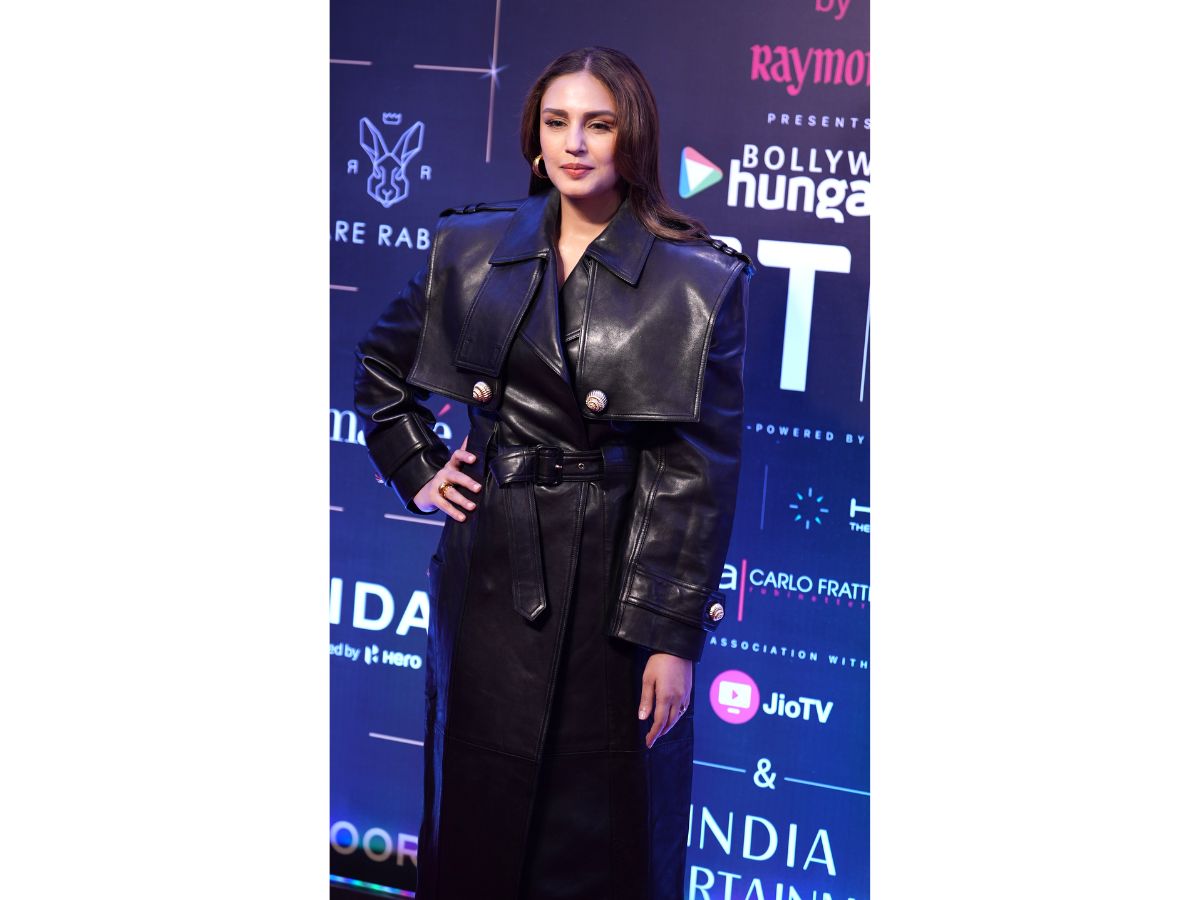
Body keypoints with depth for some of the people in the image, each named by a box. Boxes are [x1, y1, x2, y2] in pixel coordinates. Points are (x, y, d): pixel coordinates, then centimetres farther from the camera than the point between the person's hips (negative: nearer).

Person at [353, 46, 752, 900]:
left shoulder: (699, 282, -7)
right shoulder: (472, 249, 4)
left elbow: (702, 470, -8)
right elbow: (380, 366, 20)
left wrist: (675, 633, -11)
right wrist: (418, 471, 8)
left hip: (620, 579, -3)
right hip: (493, 567, 3)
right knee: (479, 813, 15)